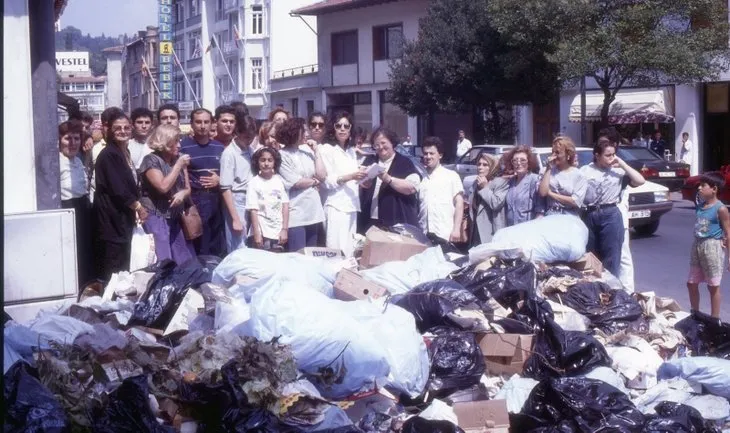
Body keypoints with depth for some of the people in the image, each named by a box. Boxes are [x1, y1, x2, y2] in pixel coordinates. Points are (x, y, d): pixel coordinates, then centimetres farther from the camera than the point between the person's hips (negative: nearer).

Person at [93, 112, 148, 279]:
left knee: (123, 267, 12)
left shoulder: (125, 152, 14)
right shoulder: (108, 155, -14)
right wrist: (138, 207, -8)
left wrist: (135, 207, 10)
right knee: (112, 270, -8)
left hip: (123, 217, 9)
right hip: (112, 218, -9)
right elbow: (118, 189, -19)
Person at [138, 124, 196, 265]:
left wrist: (182, 194, -11)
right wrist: (178, 165, -15)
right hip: (157, 218, -6)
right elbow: (163, 187, -21)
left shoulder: (179, 159, 9)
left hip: (176, 218, 6)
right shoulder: (151, 160, -9)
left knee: (186, 262, 5)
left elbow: (187, 188, 13)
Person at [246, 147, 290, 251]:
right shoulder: (254, 183, -4)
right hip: (262, 232, -2)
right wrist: (256, 234, -11)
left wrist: (285, 229, -3)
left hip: (279, 232, 2)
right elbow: (253, 210, -6)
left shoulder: (280, 180, 4)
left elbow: (285, 206, 3)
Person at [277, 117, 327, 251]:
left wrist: (316, 151, 3)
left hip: (313, 212, 6)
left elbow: (322, 175, 2)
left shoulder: (307, 150, 9)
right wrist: (314, 181, 2)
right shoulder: (283, 155, -8)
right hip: (296, 215, -6)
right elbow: (296, 183, -13)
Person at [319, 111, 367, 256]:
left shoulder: (352, 151, 18)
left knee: (350, 250, 5)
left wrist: (361, 180, 4)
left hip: (352, 206, 7)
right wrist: (350, 177, -20)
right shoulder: (326, 149, -3)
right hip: (336, 207, -7)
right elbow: (326, 181, -11)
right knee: (338, 250, -11)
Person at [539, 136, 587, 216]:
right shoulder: (550, 171, 9)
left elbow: (576, 202, -7)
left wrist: (551, 193, -4)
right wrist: (548, 168, -2)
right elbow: (542, 192, -4)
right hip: (550, 215, 2)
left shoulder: (578, 175, 2)